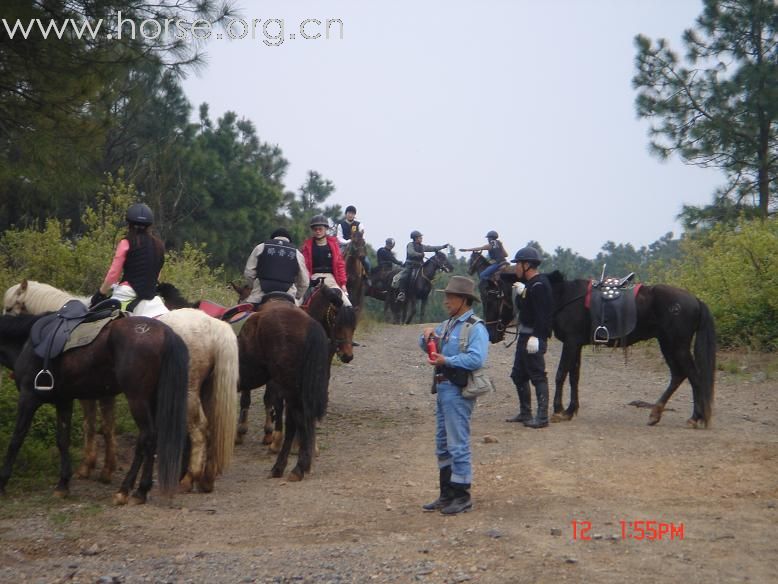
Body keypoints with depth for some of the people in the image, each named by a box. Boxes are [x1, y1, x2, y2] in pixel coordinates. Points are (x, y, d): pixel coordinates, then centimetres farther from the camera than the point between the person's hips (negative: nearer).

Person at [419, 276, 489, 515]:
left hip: (458, 391, -9)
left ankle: (462, 496, 5)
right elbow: (426, 344, 22)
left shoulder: (475, 328, -13)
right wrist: (428, 334, 0)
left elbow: (476, 359, -26)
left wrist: (446, 361, -28)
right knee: (443, 444, 15)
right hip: (442, 388, 9)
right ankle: (446, 494, 24)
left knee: (458, 445, -4)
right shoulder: (447, 324, 14)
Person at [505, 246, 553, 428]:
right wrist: (521, 292, 10)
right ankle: (525, 413, 26)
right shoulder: (528, 283, 14)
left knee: (537, 376, -7)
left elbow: (542, 314, -24)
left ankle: (542, 417, -4)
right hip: (524, 335, 11)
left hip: (534, 336, -11)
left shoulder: (539, 285, -18)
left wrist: (536, 337, -28)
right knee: (518, 375, 17)